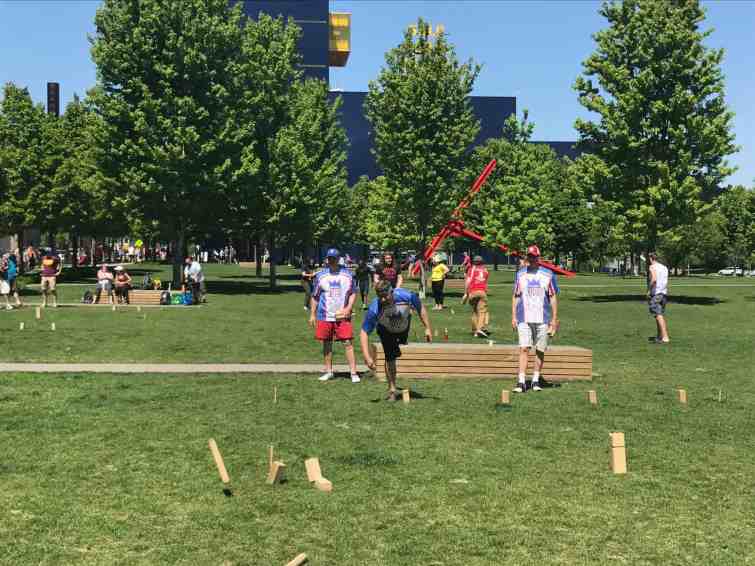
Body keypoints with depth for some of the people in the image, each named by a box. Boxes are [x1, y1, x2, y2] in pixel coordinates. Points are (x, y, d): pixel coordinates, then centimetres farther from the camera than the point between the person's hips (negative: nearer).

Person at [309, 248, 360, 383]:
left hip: (342, 316, -1)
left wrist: (348, 308, -6)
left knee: (348, 343, -7)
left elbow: (353, 293, 9)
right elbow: (315, 296, 9)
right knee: (327, 344, 9)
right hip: (324, 316, 2)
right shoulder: (320, 275, 5)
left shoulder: (347, 274, 4)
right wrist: (312, 314, 5)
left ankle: (353, 372, -4)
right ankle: (328, 371, 20)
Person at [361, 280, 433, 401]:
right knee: (390, 358, -9)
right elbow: (364, 333, -34)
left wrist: (427, 328, -15)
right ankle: (392, 390, 6)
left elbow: (420, 308, -17)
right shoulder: (374, 309, -41)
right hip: (386, 331, -2)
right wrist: (367, 357, -42)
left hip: (404, 327, 2)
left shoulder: (405, 296, -39)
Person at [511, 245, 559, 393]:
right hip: (524, 319, 0)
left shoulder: (548, 275, 4)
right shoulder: (520, 274, 8)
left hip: (542, 319, 0)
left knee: (540, 350, 5)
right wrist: (513, 316, 4)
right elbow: (515, 296, 11)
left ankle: (536, 380, 16)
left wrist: (554, 319, 0)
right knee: (524, 349, -8)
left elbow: (553, 297, 5)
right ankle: (521, 382, -10)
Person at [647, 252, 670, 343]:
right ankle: (659, 336, 26)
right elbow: (665, 282, 17)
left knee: (659, 315, -12)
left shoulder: (652, 267, -6)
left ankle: (665, 337, -21)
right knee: (660, 315, 18)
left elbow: (654, 279, -22)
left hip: (655, 294, -8)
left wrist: (649, 290, -14)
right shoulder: (664, 267, 17)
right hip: (664, 293, 8)